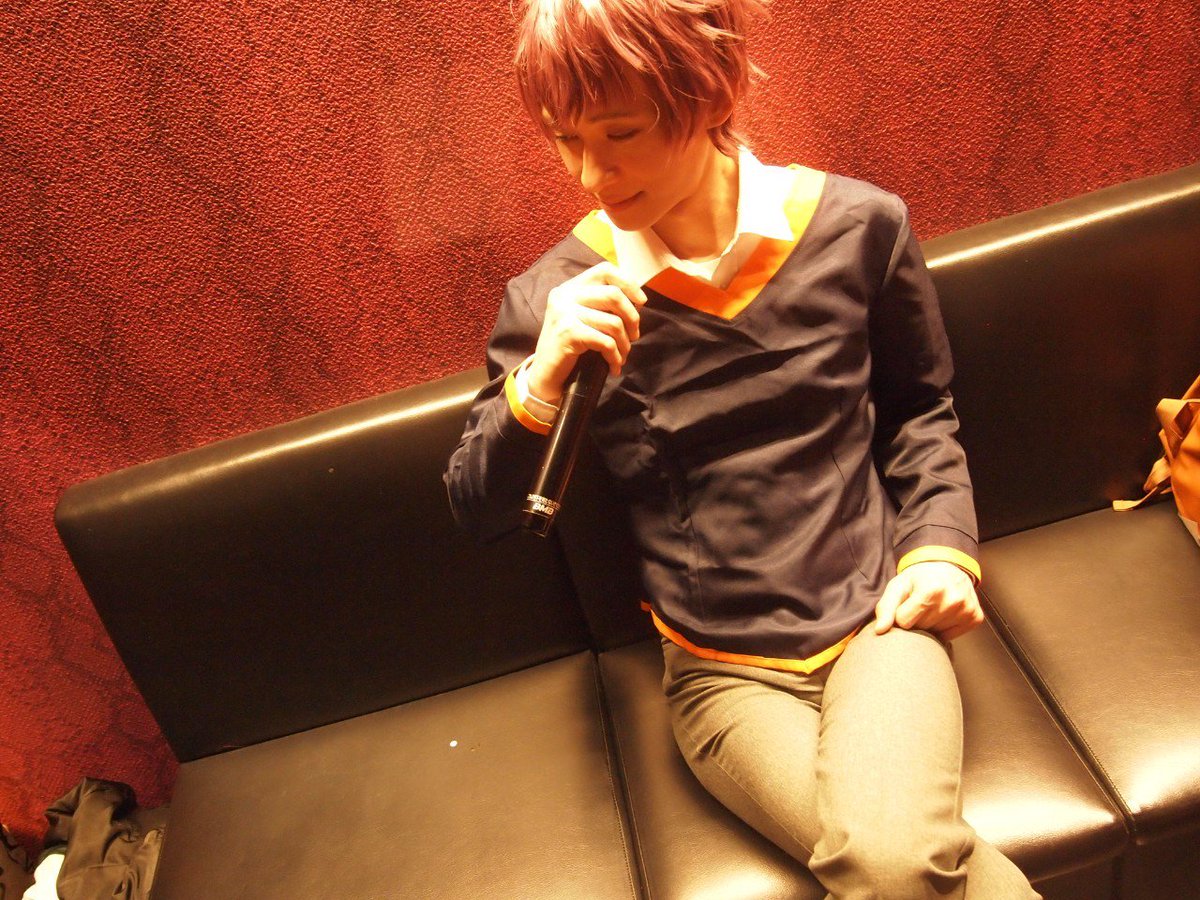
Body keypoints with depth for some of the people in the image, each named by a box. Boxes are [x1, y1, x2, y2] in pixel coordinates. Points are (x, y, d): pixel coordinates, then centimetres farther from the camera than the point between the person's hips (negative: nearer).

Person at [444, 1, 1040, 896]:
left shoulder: (858, 226, -3)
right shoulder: (559, 296, -6)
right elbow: (478, 512, -2)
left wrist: (941, 544, -3)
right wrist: (540, 385, -20)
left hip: (876, 619, 1)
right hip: (724, 672, 0)